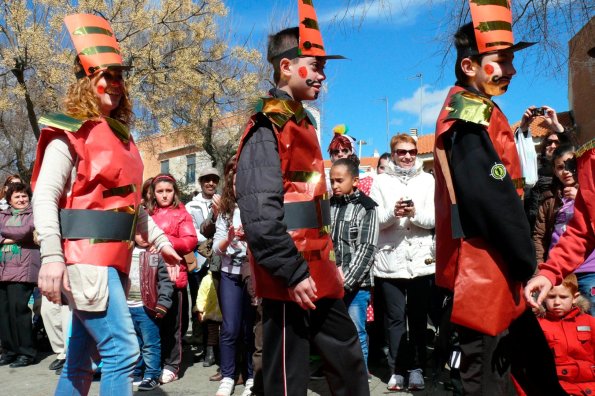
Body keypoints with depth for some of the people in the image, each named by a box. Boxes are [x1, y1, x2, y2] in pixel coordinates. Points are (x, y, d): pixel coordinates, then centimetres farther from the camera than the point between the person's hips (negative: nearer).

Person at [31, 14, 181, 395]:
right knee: (123, 350, -11)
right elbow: (44, 197, -13)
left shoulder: (121, 136, 16)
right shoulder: (70, 132, -6)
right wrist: (52, 256, -23)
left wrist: (161, 241, 19)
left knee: (82, 356, 15)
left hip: (114, 256, 8)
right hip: (86, 256, -8)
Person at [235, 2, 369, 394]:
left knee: (348, 355, 18)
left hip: (317, 272, 9)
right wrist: (292, 272, -22)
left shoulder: (302, 122, 16)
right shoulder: (269, 126, -13)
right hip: (291, 278, -9)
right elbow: (259, 212, -22)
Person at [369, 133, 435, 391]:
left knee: (419, 318, 9)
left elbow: (434, 219, 0)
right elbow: (373, 220, -1)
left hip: (421, 261, 1)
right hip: (389, 261, 0)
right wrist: (392, 213, -20)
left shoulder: (427, 180, 8)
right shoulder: (381, 181, 6)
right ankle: (397, 370, 18)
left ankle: (417, 369, 21)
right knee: (395, 318, 7)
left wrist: (415, 213, -19)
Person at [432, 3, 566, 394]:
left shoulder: (475, 111, 16)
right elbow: (494, 196, -23)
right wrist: (528, 262, -12)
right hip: (483, 270, -10)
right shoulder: (471, 113, -15)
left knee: (535, 361, 20)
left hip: (493, 270, 10)